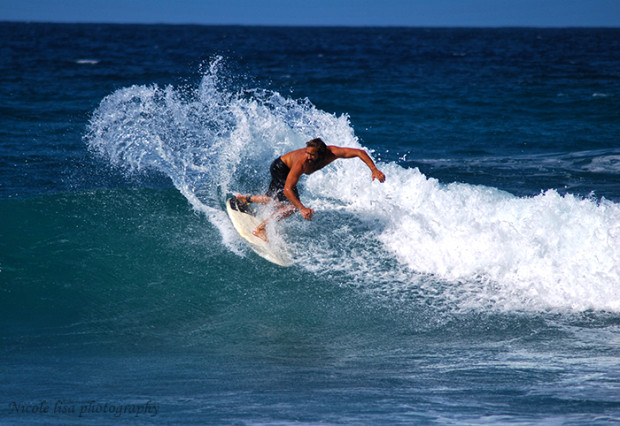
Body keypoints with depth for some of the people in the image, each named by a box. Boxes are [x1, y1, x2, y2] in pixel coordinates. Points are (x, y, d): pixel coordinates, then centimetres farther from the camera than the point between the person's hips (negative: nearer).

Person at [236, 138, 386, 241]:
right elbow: (287, 189, -44)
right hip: (279, 168, -7)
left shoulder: (332, 153, -33)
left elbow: (360, 153, -30)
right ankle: (260, 229, -12)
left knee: (279, 203, 24)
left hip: (287, 168, 7)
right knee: (293, 205, -21)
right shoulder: (301, 162, -44)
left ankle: (246, 199, 46)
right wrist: (303, 209, -54)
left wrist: (374, 170, -41)